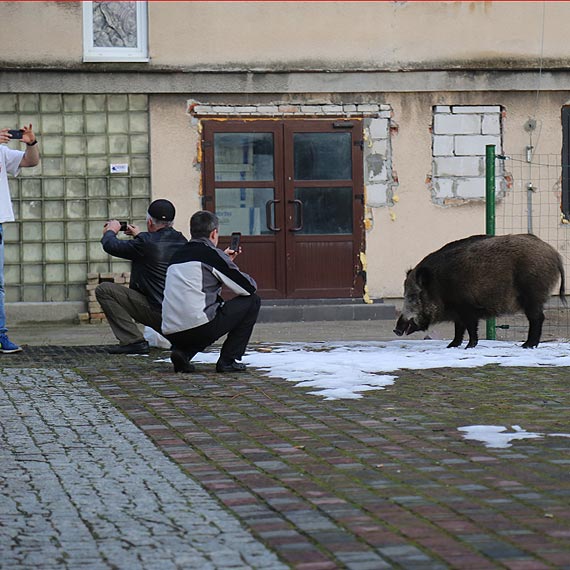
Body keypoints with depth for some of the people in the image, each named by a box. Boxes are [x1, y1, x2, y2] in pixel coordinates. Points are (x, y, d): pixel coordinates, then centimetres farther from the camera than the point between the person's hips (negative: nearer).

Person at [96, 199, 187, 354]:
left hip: (158, 314, -8)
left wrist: (110, 231, 20)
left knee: (103, 290, -4)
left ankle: (133, 341, -9)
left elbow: (111, 246, -2)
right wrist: (139, 235, 40)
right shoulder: (182, 241, 6)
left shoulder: (146, 243, -15)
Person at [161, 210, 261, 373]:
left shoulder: (178, 255, 19)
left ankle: (182, 352, 12)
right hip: (199, 327, -7)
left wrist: (225, 261, 40)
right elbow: (249, 287, 2)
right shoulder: (212, 254, -2)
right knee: (252, 301, 10)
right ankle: (228, 360, 7)